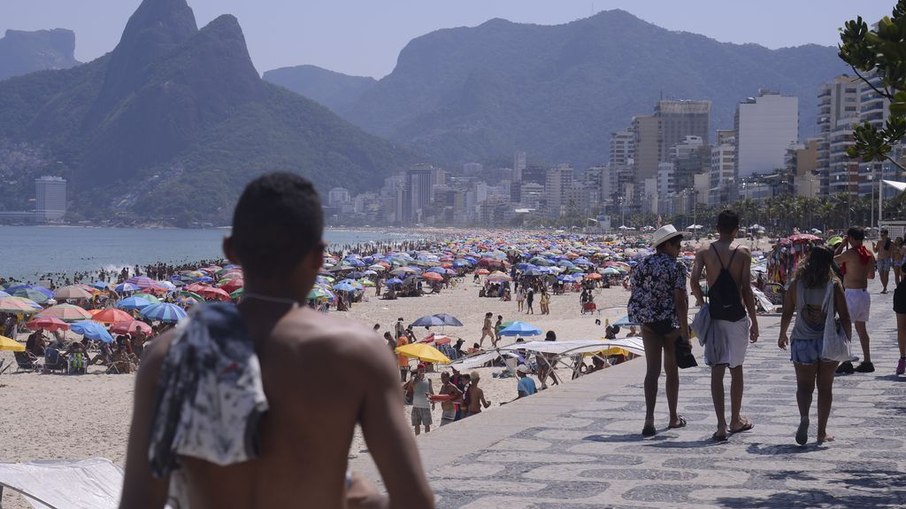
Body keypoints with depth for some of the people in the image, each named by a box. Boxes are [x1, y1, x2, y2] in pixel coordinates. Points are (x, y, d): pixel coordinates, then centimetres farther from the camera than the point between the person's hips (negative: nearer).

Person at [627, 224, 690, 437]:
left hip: (648, 323, 4)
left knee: (652, 370, 1)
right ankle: (674, 418, 24)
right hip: (671, 323, -4)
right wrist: (684, 331, -11)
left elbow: (635, 295, 8)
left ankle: (649, 418, -13)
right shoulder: (676, 267, -11)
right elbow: (680, 301, -15)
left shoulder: (642, 265, 5)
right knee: (671, 370, 12)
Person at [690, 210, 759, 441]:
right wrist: (754, 321, -2)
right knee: (736, 369, 13)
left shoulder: (704, 252, 0)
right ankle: (736, 420, 24)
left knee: (717, 371, 1)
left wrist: (702, 303, 5)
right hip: (737, 315, -1)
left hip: (714, 316, 1)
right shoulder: (743, 252, -4)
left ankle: (721, 425, -7)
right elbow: (746, 289, -7)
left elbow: (694, 281, -11)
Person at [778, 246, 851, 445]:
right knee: (825, 387, 13)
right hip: (829, 343, 0)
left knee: (804, 386, 9)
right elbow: (845, 317, -7)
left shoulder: (796, 285, -3)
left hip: (802, 342, 0)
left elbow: (786, 314, 2)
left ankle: (804, 417, -20)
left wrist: (782, 335, 18)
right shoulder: (834, 285, -7)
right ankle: (822, 432, 15)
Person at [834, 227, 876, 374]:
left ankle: (846, 362, -7)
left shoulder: (850, 253, -16)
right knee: (861, 328, 15)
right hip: (865, 293, 8)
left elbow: (832, 260, -4)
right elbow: (871, 275, 15)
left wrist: (842, 245, 3)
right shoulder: (869, 255, 6)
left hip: (852, 294, -8)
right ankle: (867, 361, 15)